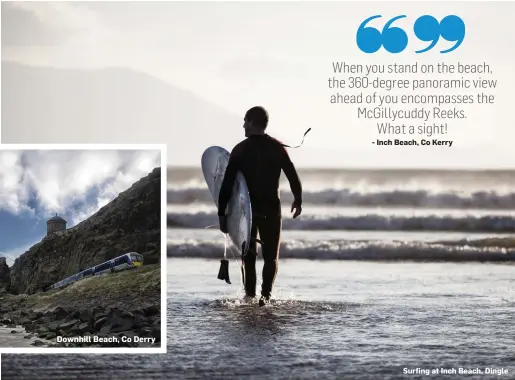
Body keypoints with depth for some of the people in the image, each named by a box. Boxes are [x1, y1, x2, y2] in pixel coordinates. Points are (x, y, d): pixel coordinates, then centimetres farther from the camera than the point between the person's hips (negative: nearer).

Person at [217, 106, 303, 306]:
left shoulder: (240, 149, -6)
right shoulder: (277, 147, -2)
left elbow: (227, 183, -9)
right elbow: (293, 176, -3)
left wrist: (222, 213, -6)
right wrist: (298, 200, 13)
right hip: (271, 209, 0)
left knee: (248, 255, 15)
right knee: (271, 255, 7)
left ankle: (250, 295, 9)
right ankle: (266, 294, -12)